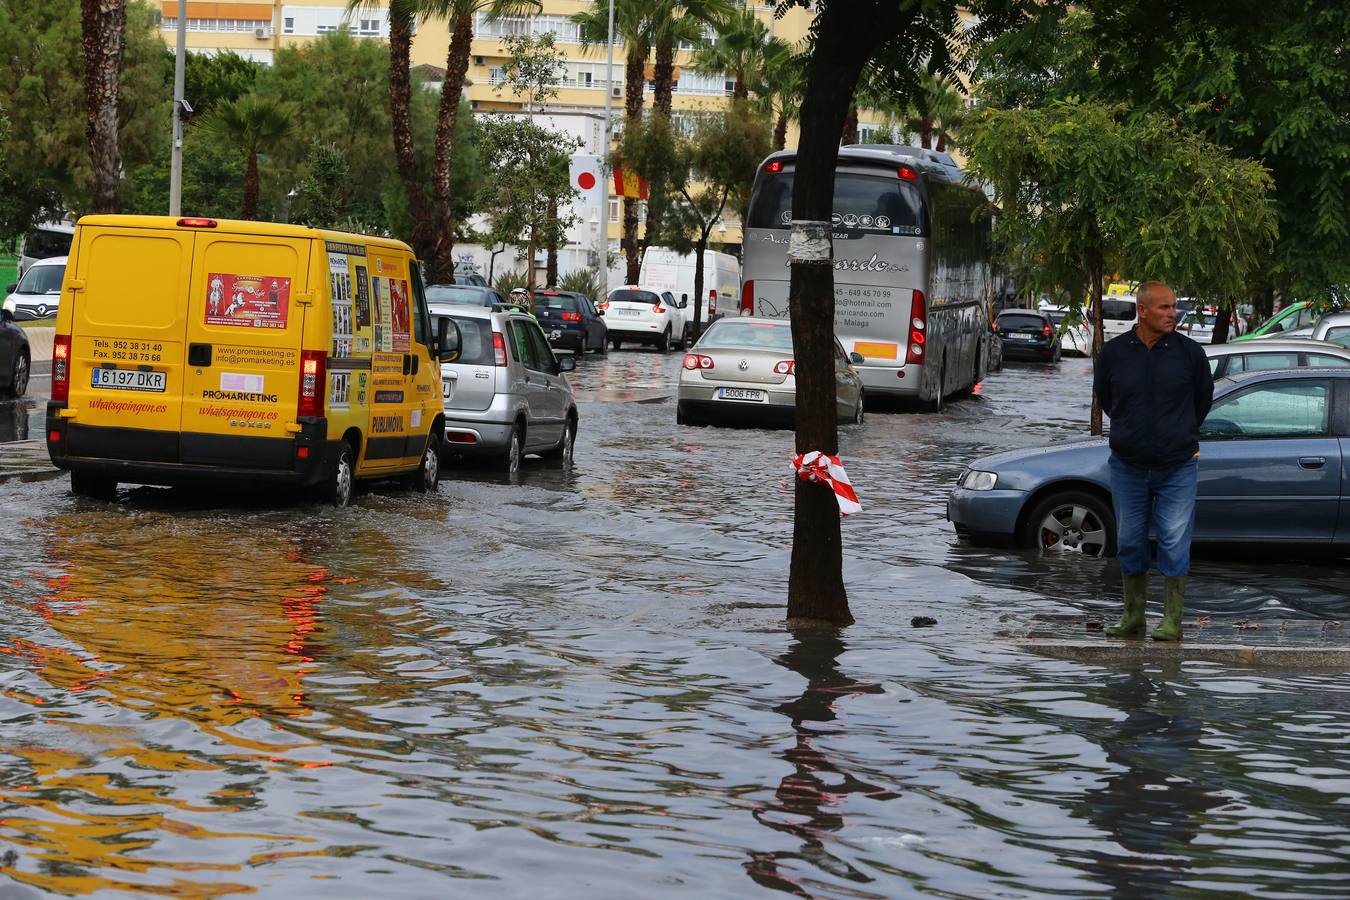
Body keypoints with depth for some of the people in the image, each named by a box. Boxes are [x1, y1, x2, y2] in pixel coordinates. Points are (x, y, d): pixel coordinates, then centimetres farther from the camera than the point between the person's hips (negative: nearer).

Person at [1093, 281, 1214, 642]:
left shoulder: (1189, 352, -6)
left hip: (1177, 466, -2)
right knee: (1129, 543, 8)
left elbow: (1203, 397, 11)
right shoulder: (1114, 352, -4)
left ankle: (1172, 621, 1)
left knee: (1174, 543, -4)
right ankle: (1133, 619, 18)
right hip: (1128, 466, 2)